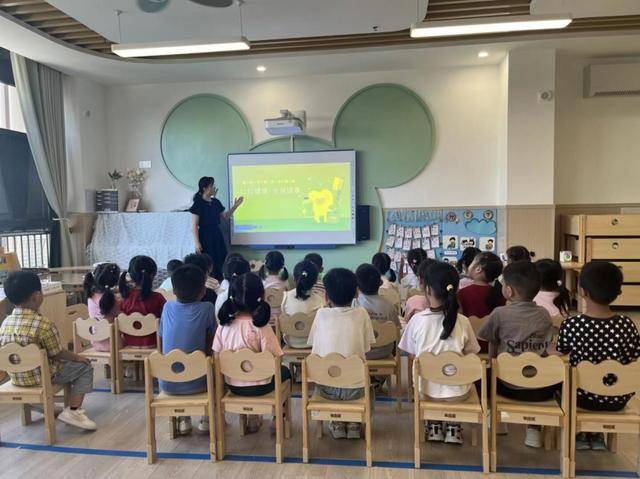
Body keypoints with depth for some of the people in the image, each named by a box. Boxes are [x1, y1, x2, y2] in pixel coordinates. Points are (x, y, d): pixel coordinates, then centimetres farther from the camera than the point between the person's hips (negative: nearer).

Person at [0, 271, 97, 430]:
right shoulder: (44, 324, -24)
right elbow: (58, 354, -15)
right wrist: (78, 357, 5)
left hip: (16, 378, 8)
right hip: (39, 377, -7)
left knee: (66, 363, 30)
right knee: (85, 367, 8)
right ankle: (73, 411, -1)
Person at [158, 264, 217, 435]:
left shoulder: (168, 306, 0)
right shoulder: (206, 308, -9)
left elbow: (162, 336, 13)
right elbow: (211, 341, 1)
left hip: (167, 384, 3)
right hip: (196, 383, -3)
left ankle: (183, 419, 29)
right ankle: (207, 418, 23)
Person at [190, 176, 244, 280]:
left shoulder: (216, 202, 9)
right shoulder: (198, 204, -10)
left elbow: (225, 217, 19)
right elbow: (194, 226, -11)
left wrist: (235, 206, 7)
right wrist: (197, 242, -16)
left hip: (217, 234, 6)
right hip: (205, 236, -6)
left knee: (220, 262, 5)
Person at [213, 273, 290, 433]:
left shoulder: (224, 325, -10)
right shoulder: (261, 327, -21)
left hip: (232, 385, 4)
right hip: (258, 386, -4)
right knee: (284, 371, 27)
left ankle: (253, 417, 33)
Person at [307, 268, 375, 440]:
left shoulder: (321, 314, -4)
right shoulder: (361, 314, -5)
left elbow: (314, 346, 8)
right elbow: (366, 349, 4)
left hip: (326, 389, 0)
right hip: (354, 389, 0)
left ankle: (337, 424, 27)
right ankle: (353, 424, 27)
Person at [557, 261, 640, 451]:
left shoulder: (571, 325, -21)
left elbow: (561, 353, -3)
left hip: (582, 397, -2)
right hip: (617, 400, 2)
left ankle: (578, 434, 35)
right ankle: (596, 434, 36)